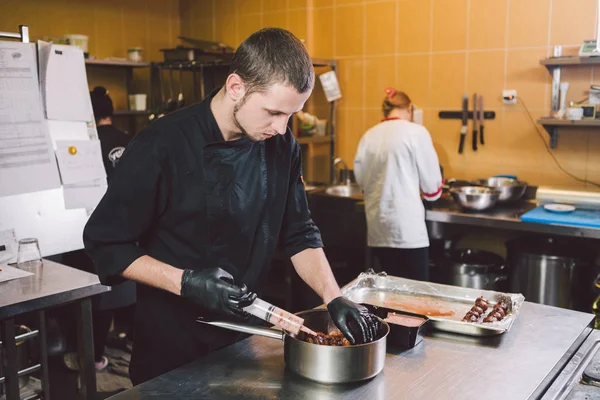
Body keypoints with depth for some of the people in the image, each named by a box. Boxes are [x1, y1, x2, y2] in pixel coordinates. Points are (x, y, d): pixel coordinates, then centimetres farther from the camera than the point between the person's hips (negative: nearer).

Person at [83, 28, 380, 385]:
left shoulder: (280, 144, -6)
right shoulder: (163, 145, -22)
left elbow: (299, 235, 2)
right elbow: (106, 244, -15)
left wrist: (335, 298, -12)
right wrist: (185, 282, -26)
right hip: (171, 343, -4)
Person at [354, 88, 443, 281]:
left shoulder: (368, 136, 6)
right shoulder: (416, 132, -6)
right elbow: (432, 186, -3)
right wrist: (433, 192, 19)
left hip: (378, 227, 5)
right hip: (407, 226, -5)